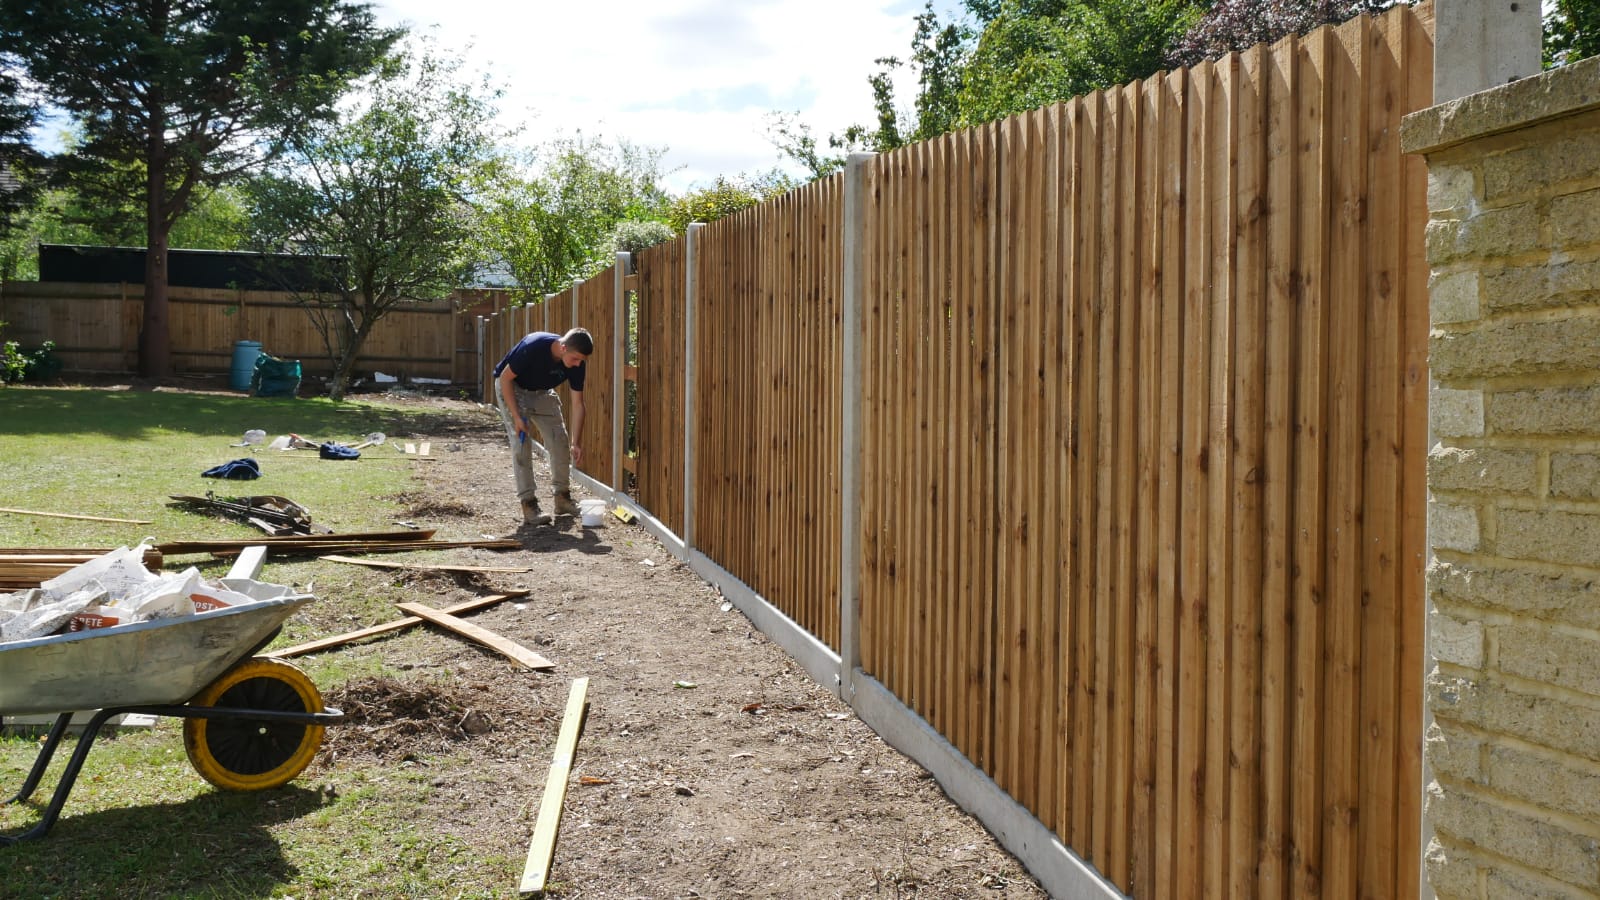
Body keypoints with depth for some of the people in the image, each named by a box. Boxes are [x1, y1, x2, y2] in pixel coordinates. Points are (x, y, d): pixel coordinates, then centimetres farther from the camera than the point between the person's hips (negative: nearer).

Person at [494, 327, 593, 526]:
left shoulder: (576, 364, -21)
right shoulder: (533, 347, -37)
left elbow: (577, 404, -13)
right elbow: (505, 378, -25)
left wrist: (576, 443, -15)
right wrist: (516, 417, -27)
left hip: (542, 392, 5)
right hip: (511, 388, -5)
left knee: (560, 440, -2)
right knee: (522, 443, -15)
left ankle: (562, 497, 12)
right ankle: (528, 504, -12)